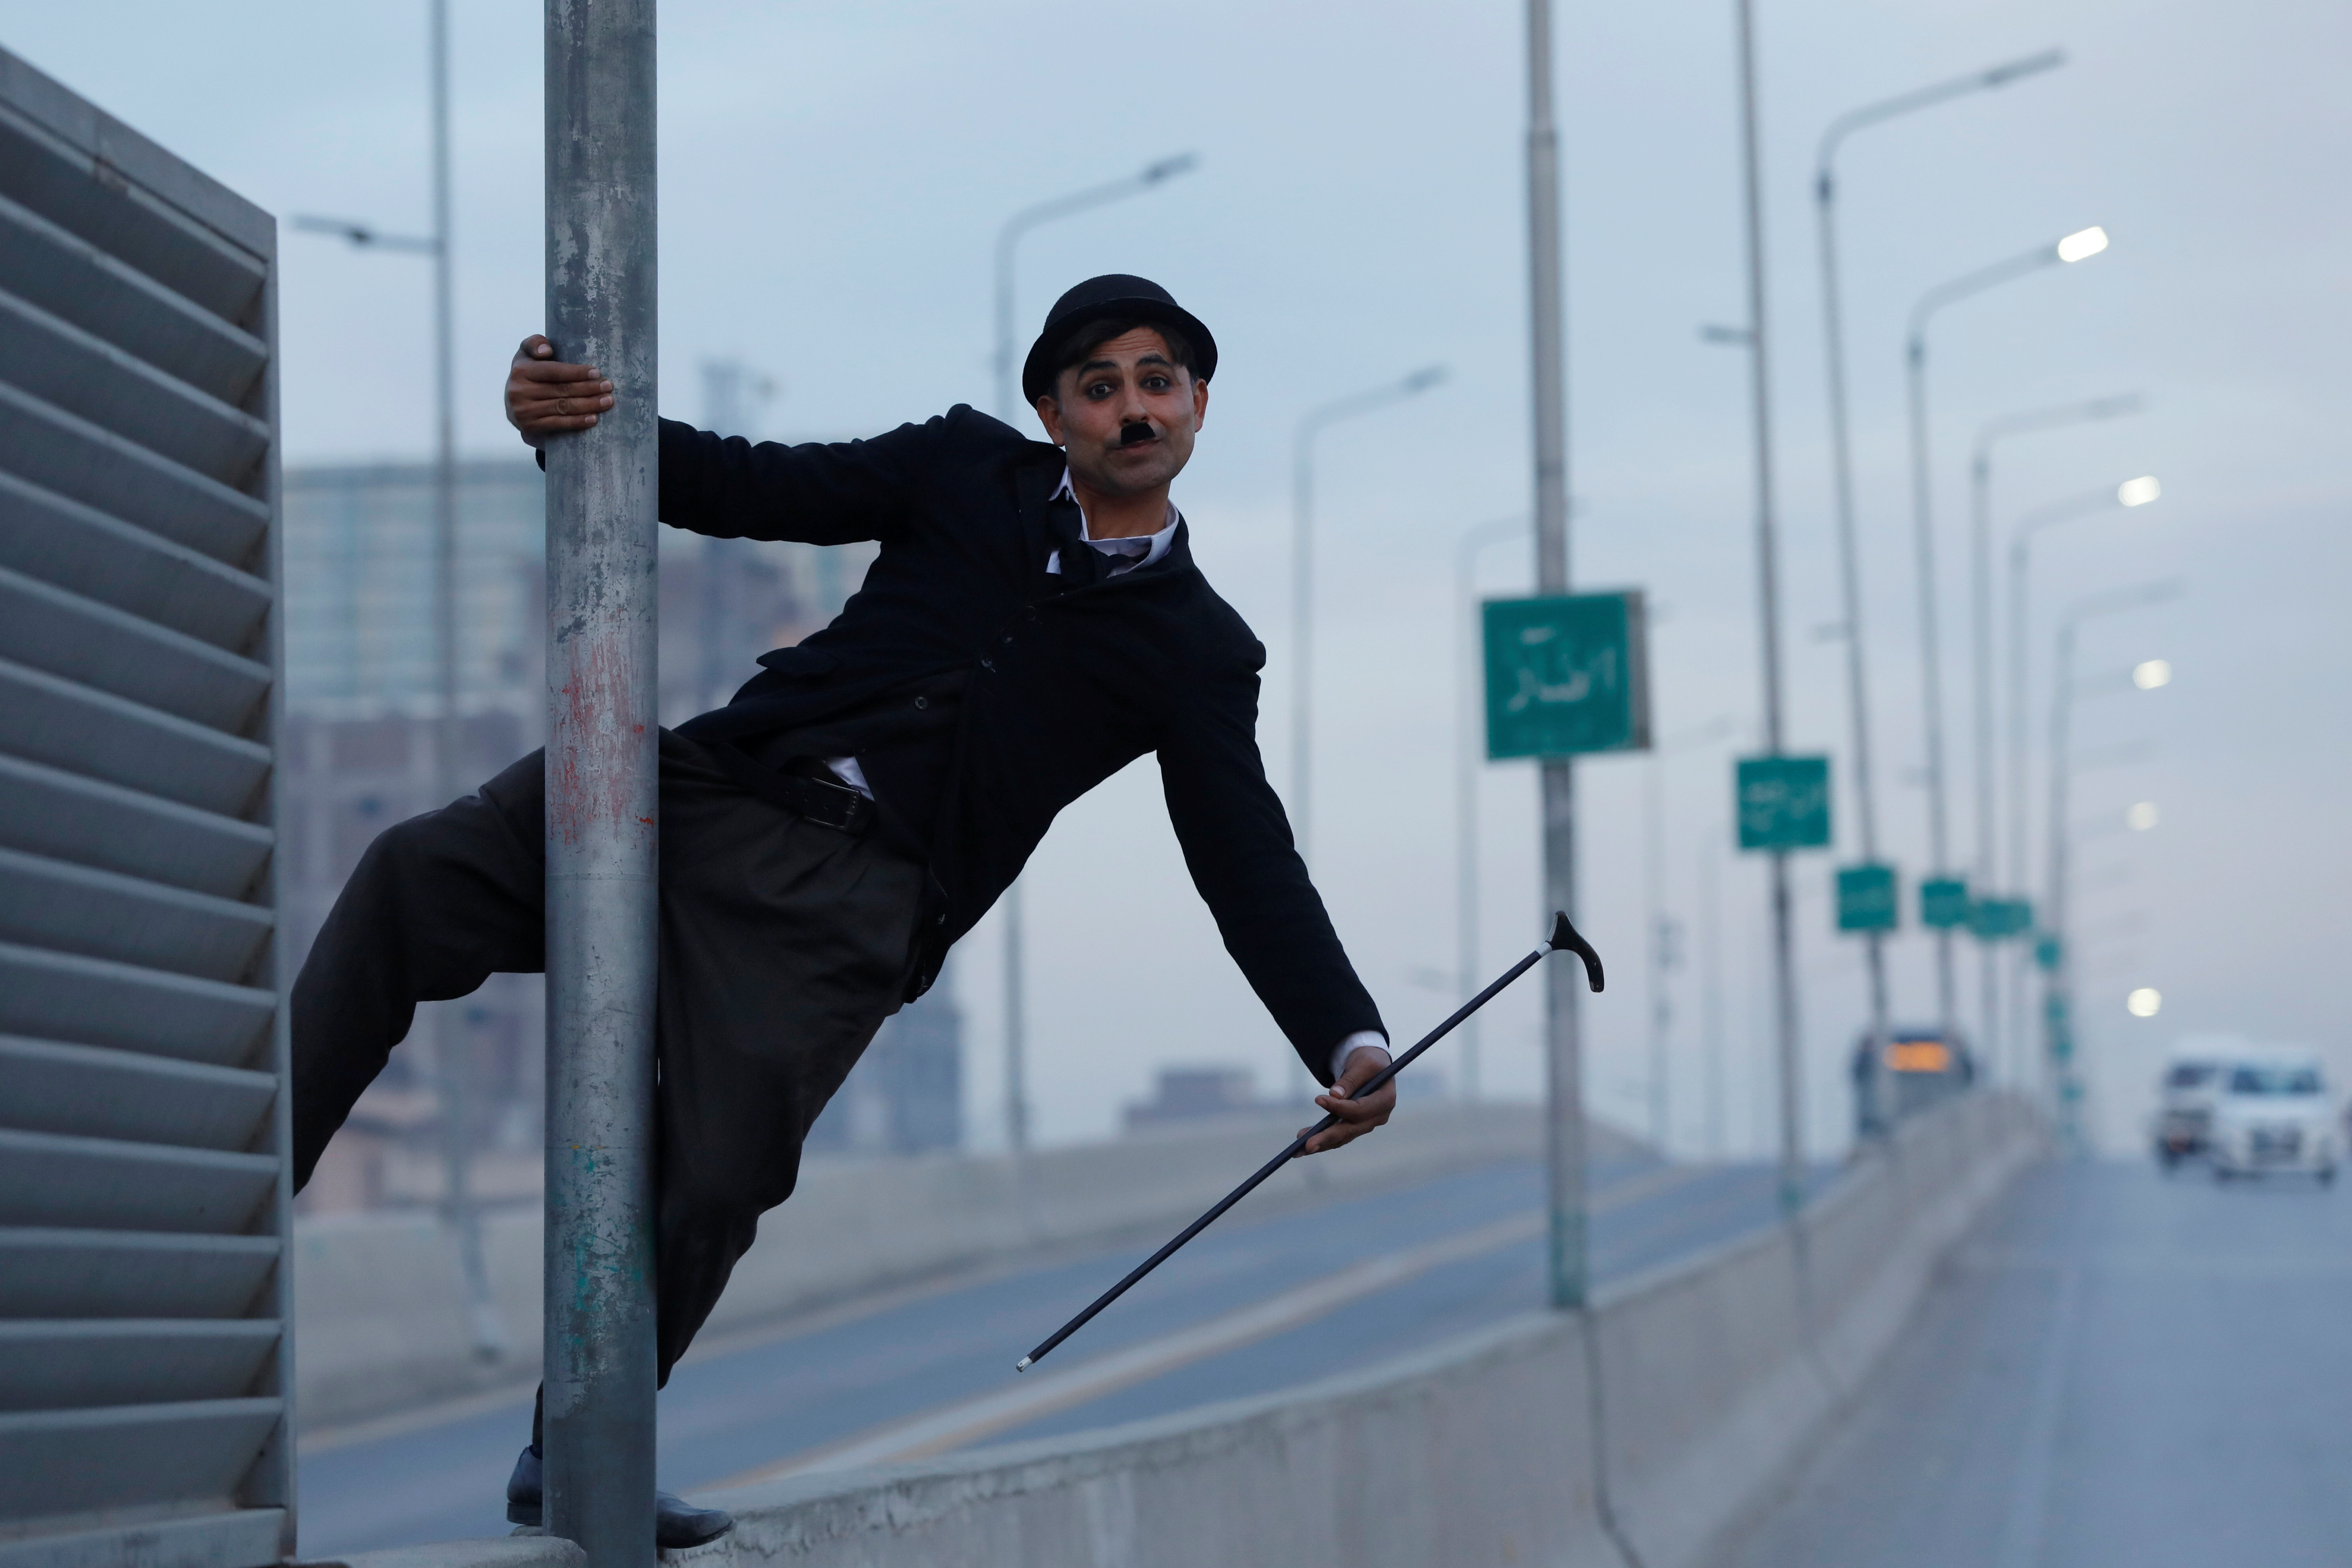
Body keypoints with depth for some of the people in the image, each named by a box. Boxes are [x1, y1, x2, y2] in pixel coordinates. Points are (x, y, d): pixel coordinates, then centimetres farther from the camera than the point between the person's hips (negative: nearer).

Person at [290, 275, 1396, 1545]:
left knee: (716, 1185, -18)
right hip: (710, 785, 2)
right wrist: (567, 418, -7)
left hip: (845, 908, -2)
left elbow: (1253, 871, 7)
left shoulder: (1199, 657, 12)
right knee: (415, 877, -19)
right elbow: (742, 491, 12)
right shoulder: (966, 469, 15)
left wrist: (1349, 1042, -9)